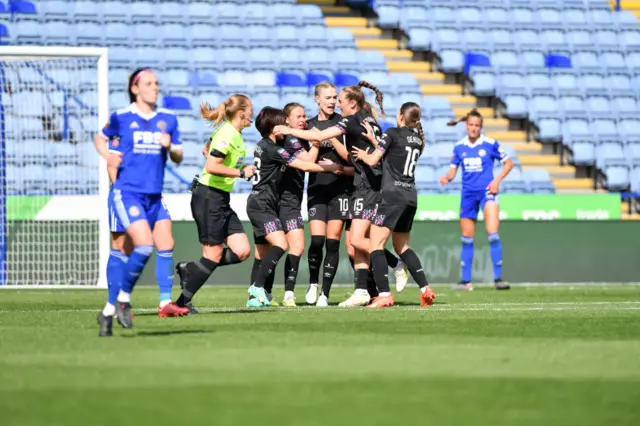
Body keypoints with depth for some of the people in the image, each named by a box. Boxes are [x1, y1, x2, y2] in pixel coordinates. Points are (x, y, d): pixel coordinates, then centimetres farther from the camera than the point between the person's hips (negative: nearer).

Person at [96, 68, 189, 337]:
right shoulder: (121, 118, -2)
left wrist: (170, 147, -10)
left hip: (154, 195, 5)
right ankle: (123, 299, -3)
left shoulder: (168, 119, 9)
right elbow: (101, 139, 11)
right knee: (145, 246, -18)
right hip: (127, 193, -5)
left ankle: (166, 302, 4)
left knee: (166, 245, -4)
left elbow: (178, 158, 11)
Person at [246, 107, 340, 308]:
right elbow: (304, 166, -13)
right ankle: (257, 287, -22)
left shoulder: (263, 146, 14)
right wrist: (330, 167, -3)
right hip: (262, 204, -10)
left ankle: (255, 296, 6)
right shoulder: (272, 149, -15)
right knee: (280, 245, -21)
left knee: (263, 254, 8)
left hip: (261, 204, 10)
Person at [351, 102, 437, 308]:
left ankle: (385, 294, -17)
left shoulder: (392, 134, -5)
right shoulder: (417, 138, 15)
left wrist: (363, 155, 14)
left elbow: (373, 160, -7)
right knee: (402, 247, 19)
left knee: (375, 244, -7)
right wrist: (373, 140, 19)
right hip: (411, 196, 8)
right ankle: (425, 289, 10)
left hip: (393, 196, -8)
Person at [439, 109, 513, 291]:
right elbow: (453, 170, 11)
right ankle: (465, 280, 16)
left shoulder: (490, 144, -4)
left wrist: (497, 180, -10)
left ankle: (498, 278, -15)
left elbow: (508, 163, 4)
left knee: (493, 234, -18)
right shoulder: (459, 147, 5)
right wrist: (446, 177, -12)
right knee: (466, 238, 8)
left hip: (486, 191, -4)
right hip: (468, 194, 4)